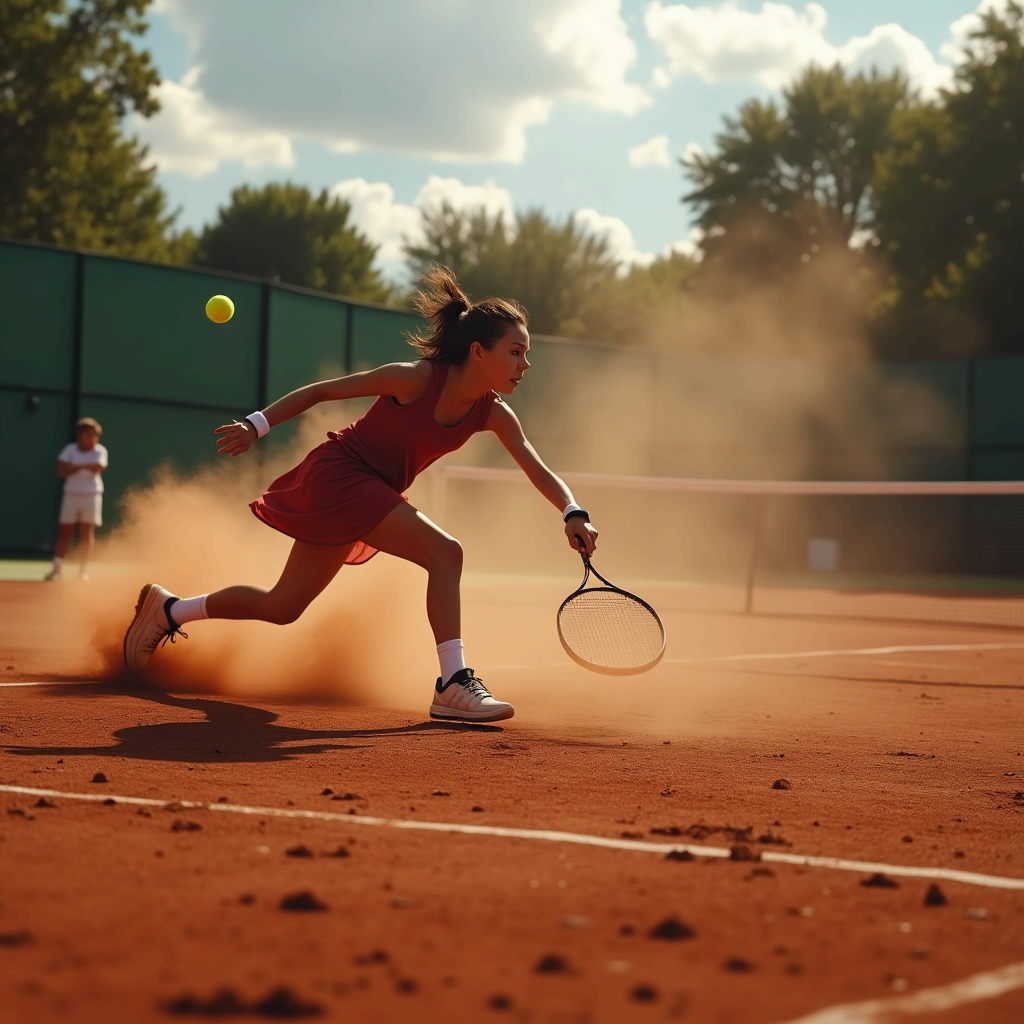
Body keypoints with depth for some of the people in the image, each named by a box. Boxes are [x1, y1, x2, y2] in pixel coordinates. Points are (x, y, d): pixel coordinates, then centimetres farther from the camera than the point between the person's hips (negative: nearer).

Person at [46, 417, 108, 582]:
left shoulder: (99, 451, 0)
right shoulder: (70, 450, 3)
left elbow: (98, 467, -19)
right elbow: (61, 471, -8)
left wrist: (74, 466, -17)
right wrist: (83, 466, -17)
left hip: (91, 495, -1)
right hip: (71, 494, 1)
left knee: (87, 532, -1)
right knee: (65, 531, 0)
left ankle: (84, 570, 4)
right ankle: (57, 568, 1)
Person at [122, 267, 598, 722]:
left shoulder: (493, 414, -5)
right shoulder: (414, 378, -22)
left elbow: (540, 473, -6)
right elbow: (323, 390, -13)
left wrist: (574, 514, -25)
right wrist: (257, 425, -14)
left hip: (370, 493, 8)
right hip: (338, 473, -8)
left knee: (282, 607, 14)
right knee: (445, 553, -23)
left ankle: (167, 609, 31)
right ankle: (454, 684, -23)